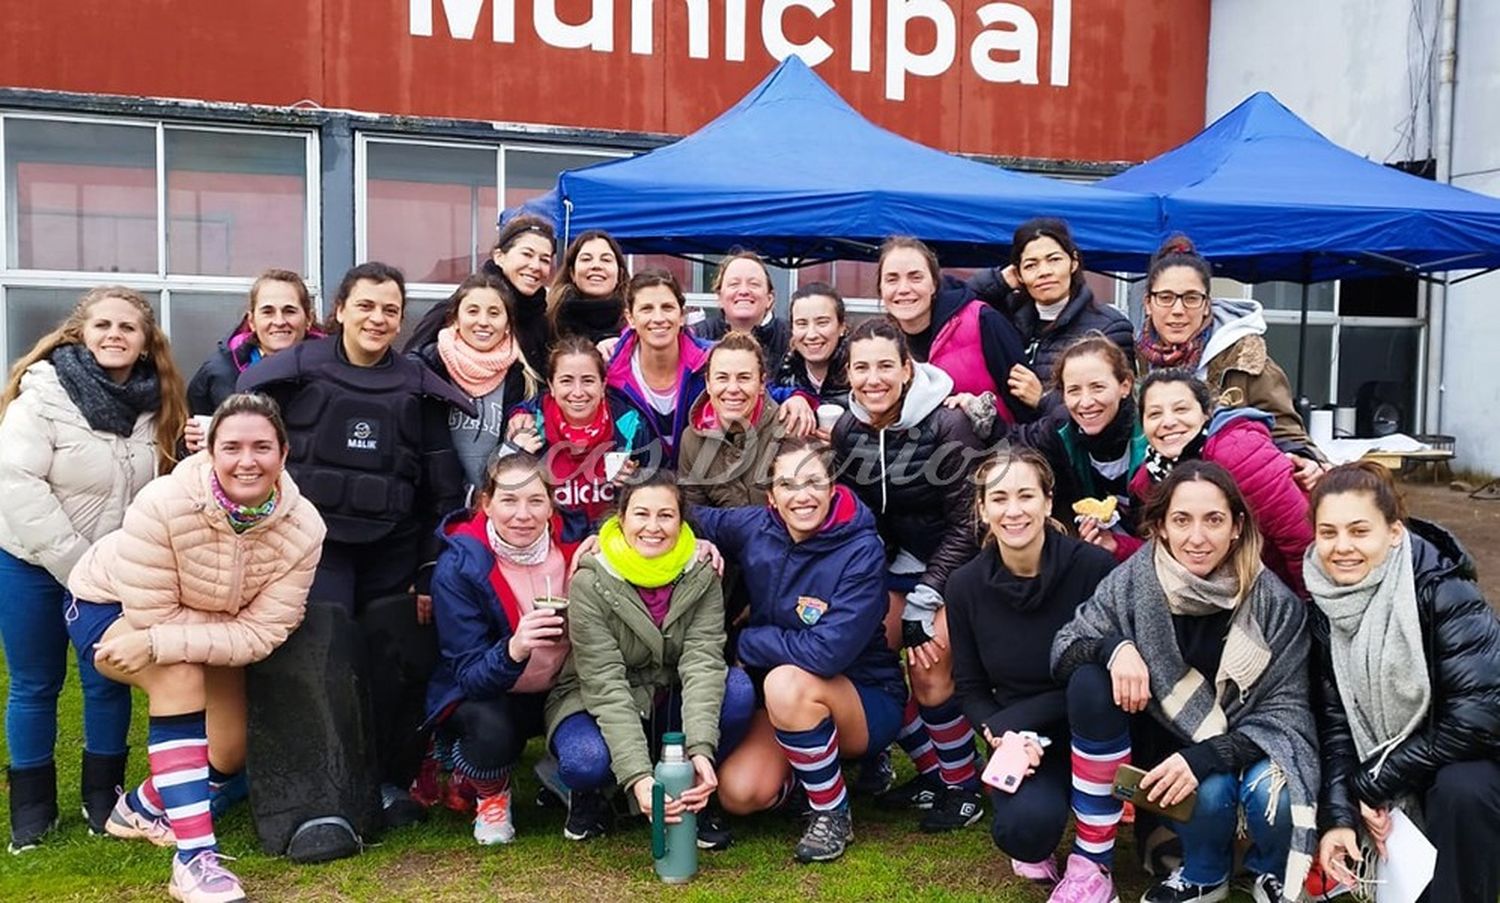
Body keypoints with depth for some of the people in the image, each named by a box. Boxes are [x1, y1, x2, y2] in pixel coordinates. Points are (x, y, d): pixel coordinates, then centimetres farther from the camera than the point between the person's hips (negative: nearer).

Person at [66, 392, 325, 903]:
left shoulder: (303, 527, -27)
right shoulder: (164, 505, -38)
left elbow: (261, 635, -29)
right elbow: (151, 617, -31)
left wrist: (159, 644, -39)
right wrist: (234, 621, -25)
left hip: (205, 623, 5)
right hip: (110, 607, -4)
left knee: (228, 755, 3)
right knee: (180, 672, -35)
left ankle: (143, 806, 39)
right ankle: (195, 857, -31)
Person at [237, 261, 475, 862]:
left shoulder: (419, 388, 8)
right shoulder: (295, 374, 2)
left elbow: (443, 490, 7)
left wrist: (432, 573, 2)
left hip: (392, 553, 2)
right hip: (313, 544, -2)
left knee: (395, 668, 3)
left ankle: (392, 783, 23)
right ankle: (322, 808, -13)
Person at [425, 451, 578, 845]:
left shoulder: (570, 545, -12)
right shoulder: (459, 566, -20)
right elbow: (469, 677, -21)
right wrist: (513, 650, -44)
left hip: (559, 692, 3)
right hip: (480, 697, -3)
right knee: (492, 728, -35)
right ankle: (490, 796, 1)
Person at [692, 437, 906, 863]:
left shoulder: (862, 551, -23)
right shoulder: (756, 528, -9)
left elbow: (827, 653, -30)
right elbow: (691, 519, 7)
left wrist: (742, 642, -18)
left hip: (866, 700, -5)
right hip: (789, 702, 5)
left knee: (787, 683, -34)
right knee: (738, 793, -17)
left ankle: (834, 814, -10)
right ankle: (816, 760, 16)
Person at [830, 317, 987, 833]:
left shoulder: (946, 426, -23)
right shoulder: (846, 429, -7)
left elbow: (966, 523, -18)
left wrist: (923, 600, -18)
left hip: (955, 560, -6)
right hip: (901, 556, 6)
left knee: (931, 674, -13)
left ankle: (964, 788, 11)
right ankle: (930, 772, 20)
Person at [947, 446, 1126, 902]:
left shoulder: (1093, 566, -19)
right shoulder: (965, 586, -7)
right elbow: (970, 687, 3)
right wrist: (999, 735, -18)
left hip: (1096, 732, -1)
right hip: (1022, 742, 1)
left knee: (1094, 679, -36)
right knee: (1026, 826, -32)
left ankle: (1093, 863, -21)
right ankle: (1034, 841, 11)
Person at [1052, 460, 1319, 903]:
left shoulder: (1275, 603, -17)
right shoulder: (1133, 581, -14)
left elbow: (1286, 711, -15)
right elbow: (1064, 648, -6)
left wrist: (1205, 757, -31)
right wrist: (1114, 646, -29)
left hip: (1250, 748, 0)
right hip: (1171, 747, 0)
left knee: (1268, 792, -30)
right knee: (1211, 789, -30)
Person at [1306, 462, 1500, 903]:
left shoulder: (1443, 592, -23)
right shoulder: (1325, 604, -8)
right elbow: (1335, 719, -8)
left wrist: (1374, 783, -22)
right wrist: (1339, 814, -21)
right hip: (1386, 762, 5)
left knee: (1460, 791, -34)